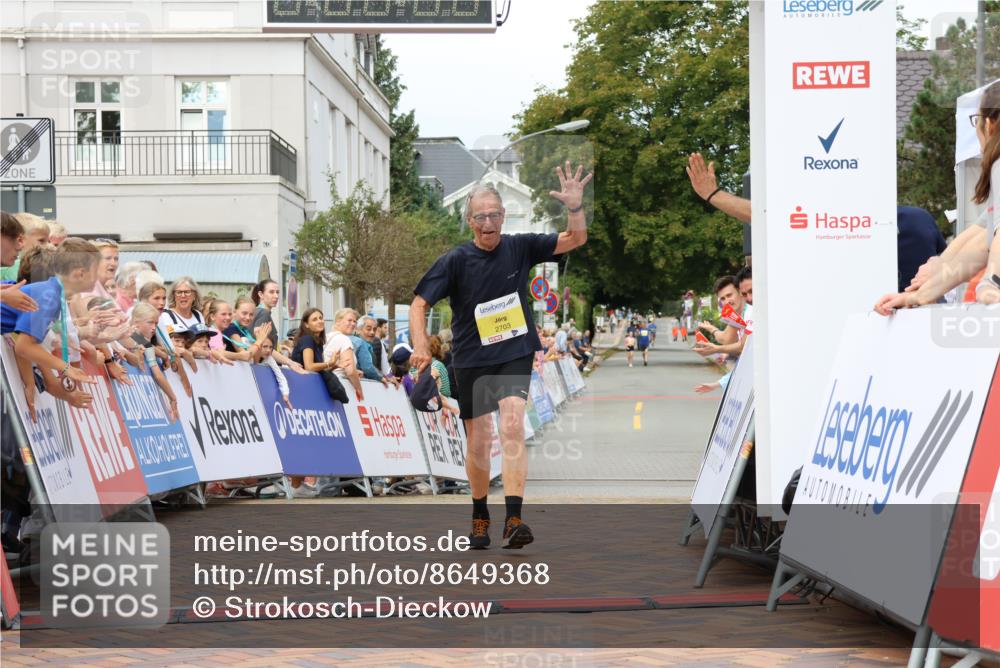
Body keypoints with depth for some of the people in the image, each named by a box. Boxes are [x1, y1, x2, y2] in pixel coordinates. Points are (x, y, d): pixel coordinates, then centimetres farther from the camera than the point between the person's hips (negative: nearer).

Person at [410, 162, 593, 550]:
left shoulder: (519, 248, -3)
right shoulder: (455, 261, -8)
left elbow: (576, 240, -2)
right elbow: (419, 303, -7)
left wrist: (575, 207, -22)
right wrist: (421, 346, -24)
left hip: (515, 356, 0)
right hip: (471, 361, 0)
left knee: (512, 426, -21)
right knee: (478, 443, 7)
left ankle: (513, 520, -25)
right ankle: (480, 517, 29)